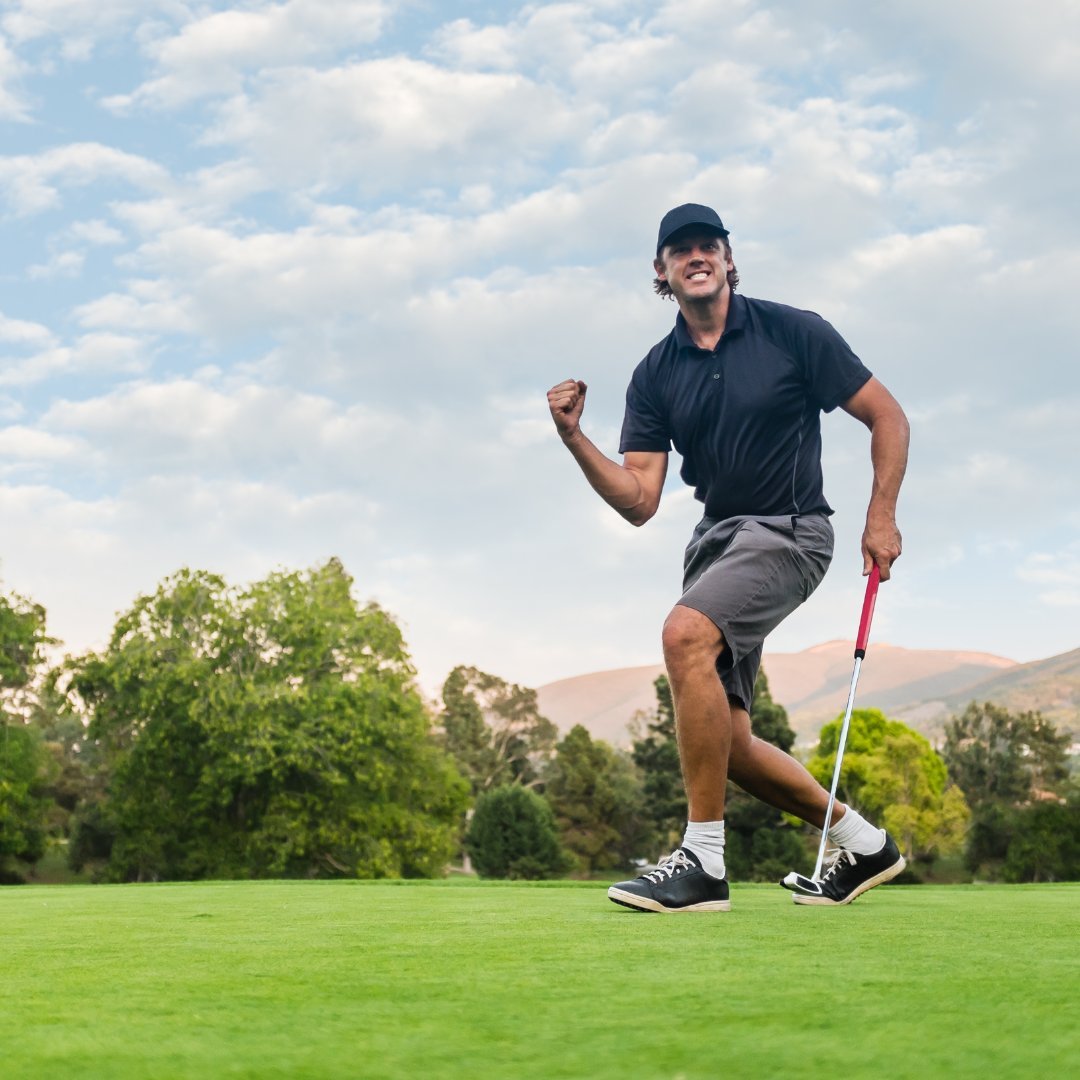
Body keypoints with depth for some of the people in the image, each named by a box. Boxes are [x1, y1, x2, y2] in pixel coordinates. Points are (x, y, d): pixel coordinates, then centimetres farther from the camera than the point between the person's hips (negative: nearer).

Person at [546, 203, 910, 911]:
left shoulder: (793, 332, -4)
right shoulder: (655, 375, 6)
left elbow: (887, 416, 0)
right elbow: (639, 501, 0)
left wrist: (882, 516, -10)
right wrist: (573, 437, -14)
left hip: (789, 531, -6)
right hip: (716, 538, 6)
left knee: (686, 633, -32)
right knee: (725, 742, 3)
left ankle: (703, 862, -26)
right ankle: (862, 844, 26)